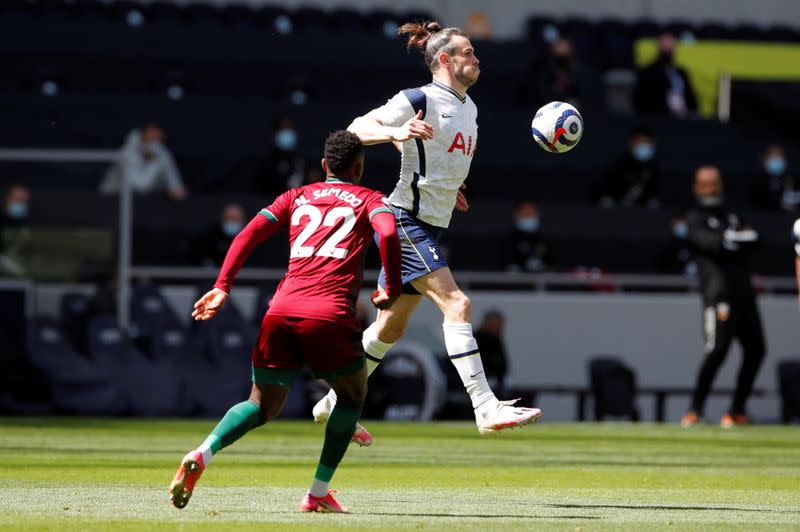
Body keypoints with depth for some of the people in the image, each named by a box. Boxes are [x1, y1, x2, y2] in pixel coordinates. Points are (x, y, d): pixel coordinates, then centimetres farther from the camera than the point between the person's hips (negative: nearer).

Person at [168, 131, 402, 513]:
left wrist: (222, 287, 10)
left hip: (281, 312, 4)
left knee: (264, 404, 17)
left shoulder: (296, 198, 25)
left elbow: (249, 234, 12)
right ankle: (318, 494, 12)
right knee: (352, 396, 20)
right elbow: (388, 234, -7)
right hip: (330, 314, -4)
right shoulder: (368, 200, 15)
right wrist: (393, 290, 3)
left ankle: (201, 455, -11)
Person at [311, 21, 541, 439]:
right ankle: (486, 409, -25)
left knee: (390, 328, 16)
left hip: (429, 228, 10)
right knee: (456, 304, -20)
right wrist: (394, 133, -37)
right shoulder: (420, 100, -13)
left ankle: (335, 404, 29)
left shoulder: (468, 108, 14)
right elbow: (357, 127, -18)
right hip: (405, 221, -10)